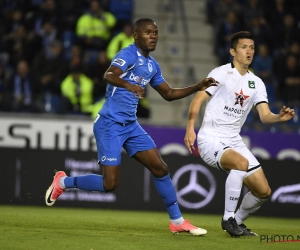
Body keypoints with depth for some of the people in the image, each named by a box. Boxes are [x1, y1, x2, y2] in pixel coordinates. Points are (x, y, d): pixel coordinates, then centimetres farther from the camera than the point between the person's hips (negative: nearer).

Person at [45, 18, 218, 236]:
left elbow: (169, 94, 24)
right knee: (110, 183, -10)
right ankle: (63, 182, 12)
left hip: (131, 125, 8)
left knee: (160, 169, 2)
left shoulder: (152, 65, 12)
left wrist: (197, 87, 12)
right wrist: (128, 84, -56)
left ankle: (177, 221, 11)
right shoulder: (129, 54, -15)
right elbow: (109, 75, -35)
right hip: (110, 125, -8)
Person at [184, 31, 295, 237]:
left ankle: (237, 222, 25)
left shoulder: (256, 83, 9)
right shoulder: (222, 73, -7)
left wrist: (279, 118, -22)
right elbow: (198, 100, -12)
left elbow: (265, 115, 1)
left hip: (234, 141, 6)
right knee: (242, 163, -35)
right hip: (211, 140, -6)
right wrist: (190, 128, -26)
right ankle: (228, 219, -22)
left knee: (263, 191, -1)